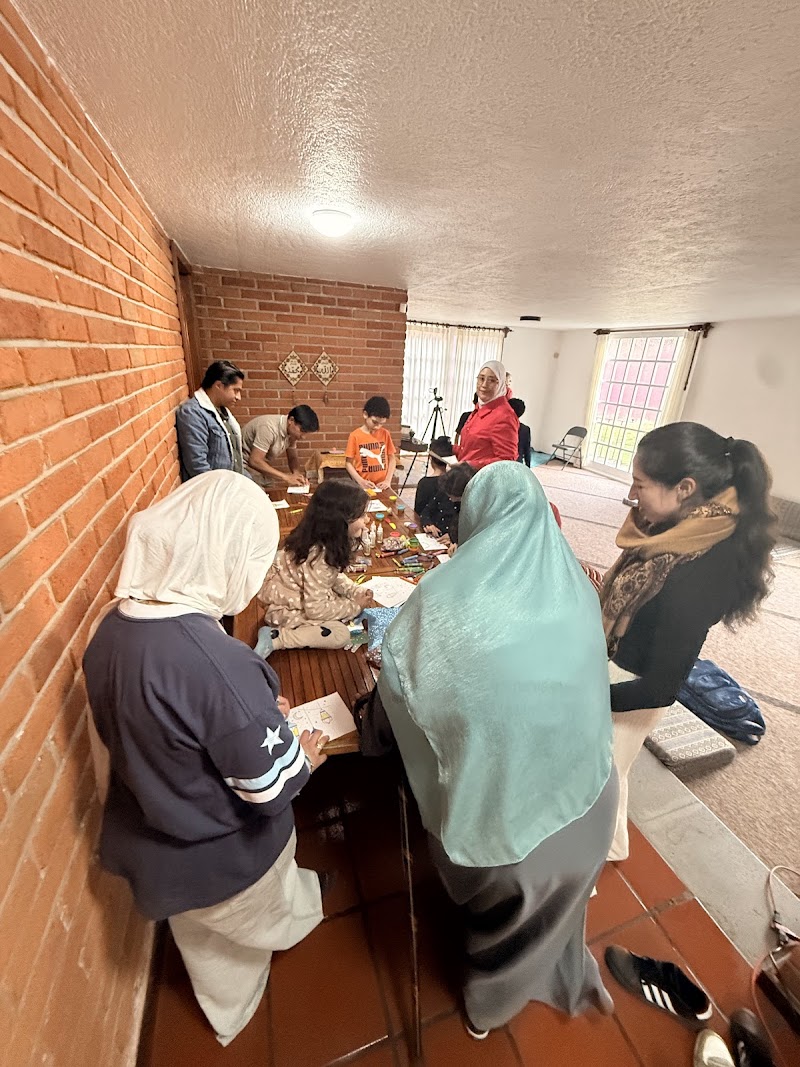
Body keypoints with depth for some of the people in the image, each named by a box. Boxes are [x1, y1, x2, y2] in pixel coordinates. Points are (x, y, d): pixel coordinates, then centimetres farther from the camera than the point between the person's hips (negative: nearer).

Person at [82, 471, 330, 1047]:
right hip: (223, 858, -6)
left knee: (203, 939, 37)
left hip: (149, 845, 7)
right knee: (272, 917, 32)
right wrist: (304, 755, -9)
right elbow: (272, 788, -30)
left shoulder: (113, 628, -16)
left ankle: (229, 1018, 66)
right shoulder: (217, 663, -42)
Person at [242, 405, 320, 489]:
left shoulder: (292, 432, -6)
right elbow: (254, 461, -31)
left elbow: (293, 458, 6)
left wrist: (298, 474, -16)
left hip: (263, 470, 7)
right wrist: (286, 477, -32)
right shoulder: (270, 428, -28)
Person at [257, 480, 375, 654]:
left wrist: (357, 592, -8)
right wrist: (355, 606, -17)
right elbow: (315, 609, -28)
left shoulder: (328, 541, -9)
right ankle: (275, 638, -11)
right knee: (341, 635, -15)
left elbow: (334, 576, 7)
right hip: (286, 609, -9)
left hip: (299, 598, 9)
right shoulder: (319, 558, -35)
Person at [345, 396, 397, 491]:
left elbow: (392, 459, 7)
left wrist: (388, 480, -5)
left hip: (382, 486, 2)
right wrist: (360, 481, -14)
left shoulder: (385, 434, 2)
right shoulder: (355, 436, -6)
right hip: (363, 486, -2)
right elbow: (348, 463, -2)